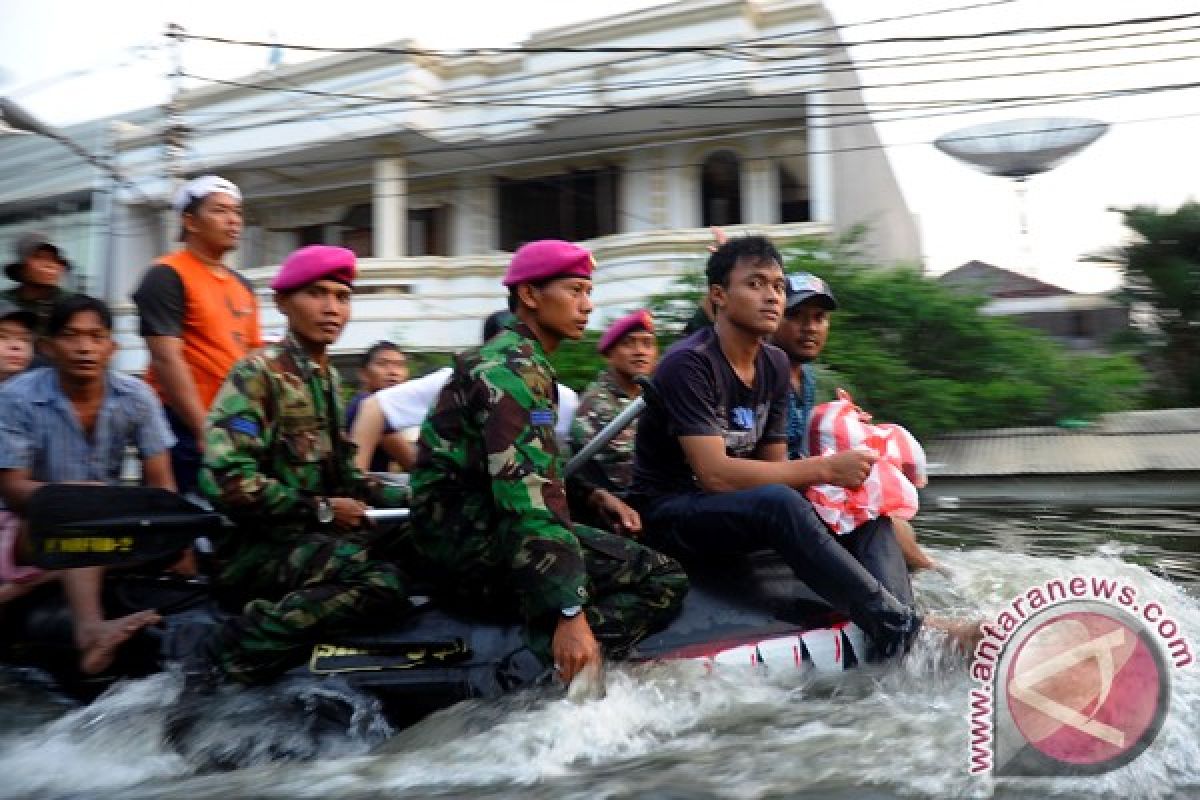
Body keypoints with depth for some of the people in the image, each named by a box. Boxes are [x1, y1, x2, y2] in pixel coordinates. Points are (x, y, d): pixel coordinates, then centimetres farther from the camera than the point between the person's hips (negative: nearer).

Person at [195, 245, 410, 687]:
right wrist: (320, 510, -15)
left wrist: (401, 496, 7)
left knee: (390, 585, -19)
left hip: (316, 537, 7)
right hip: (255, 544, -7)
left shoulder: (326, 377, 17)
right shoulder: (258, 373, -8)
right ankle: (224, 657, -23)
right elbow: (227, 480, -19)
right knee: (358, 560, -34)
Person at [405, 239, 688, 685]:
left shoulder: (523, 362, 19)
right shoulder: (511, 368, -14)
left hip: (477, 532, 10)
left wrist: (594, 497, 7)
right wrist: (569, 613, -29)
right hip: (469, 541, -10)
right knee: (662, 579, -14)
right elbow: (528, 498, -24)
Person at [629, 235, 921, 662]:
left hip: (740, 509, 8)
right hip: (671, 512, -8)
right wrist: (824, 468, -24)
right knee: (776, 501, -36)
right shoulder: (688, 364, -18)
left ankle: (901, 647, -26)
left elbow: (774, 464, 5)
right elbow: (714, 473, -27)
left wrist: (834, 480, -16)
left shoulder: (776, 364, 6)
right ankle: (901, 627, -31)